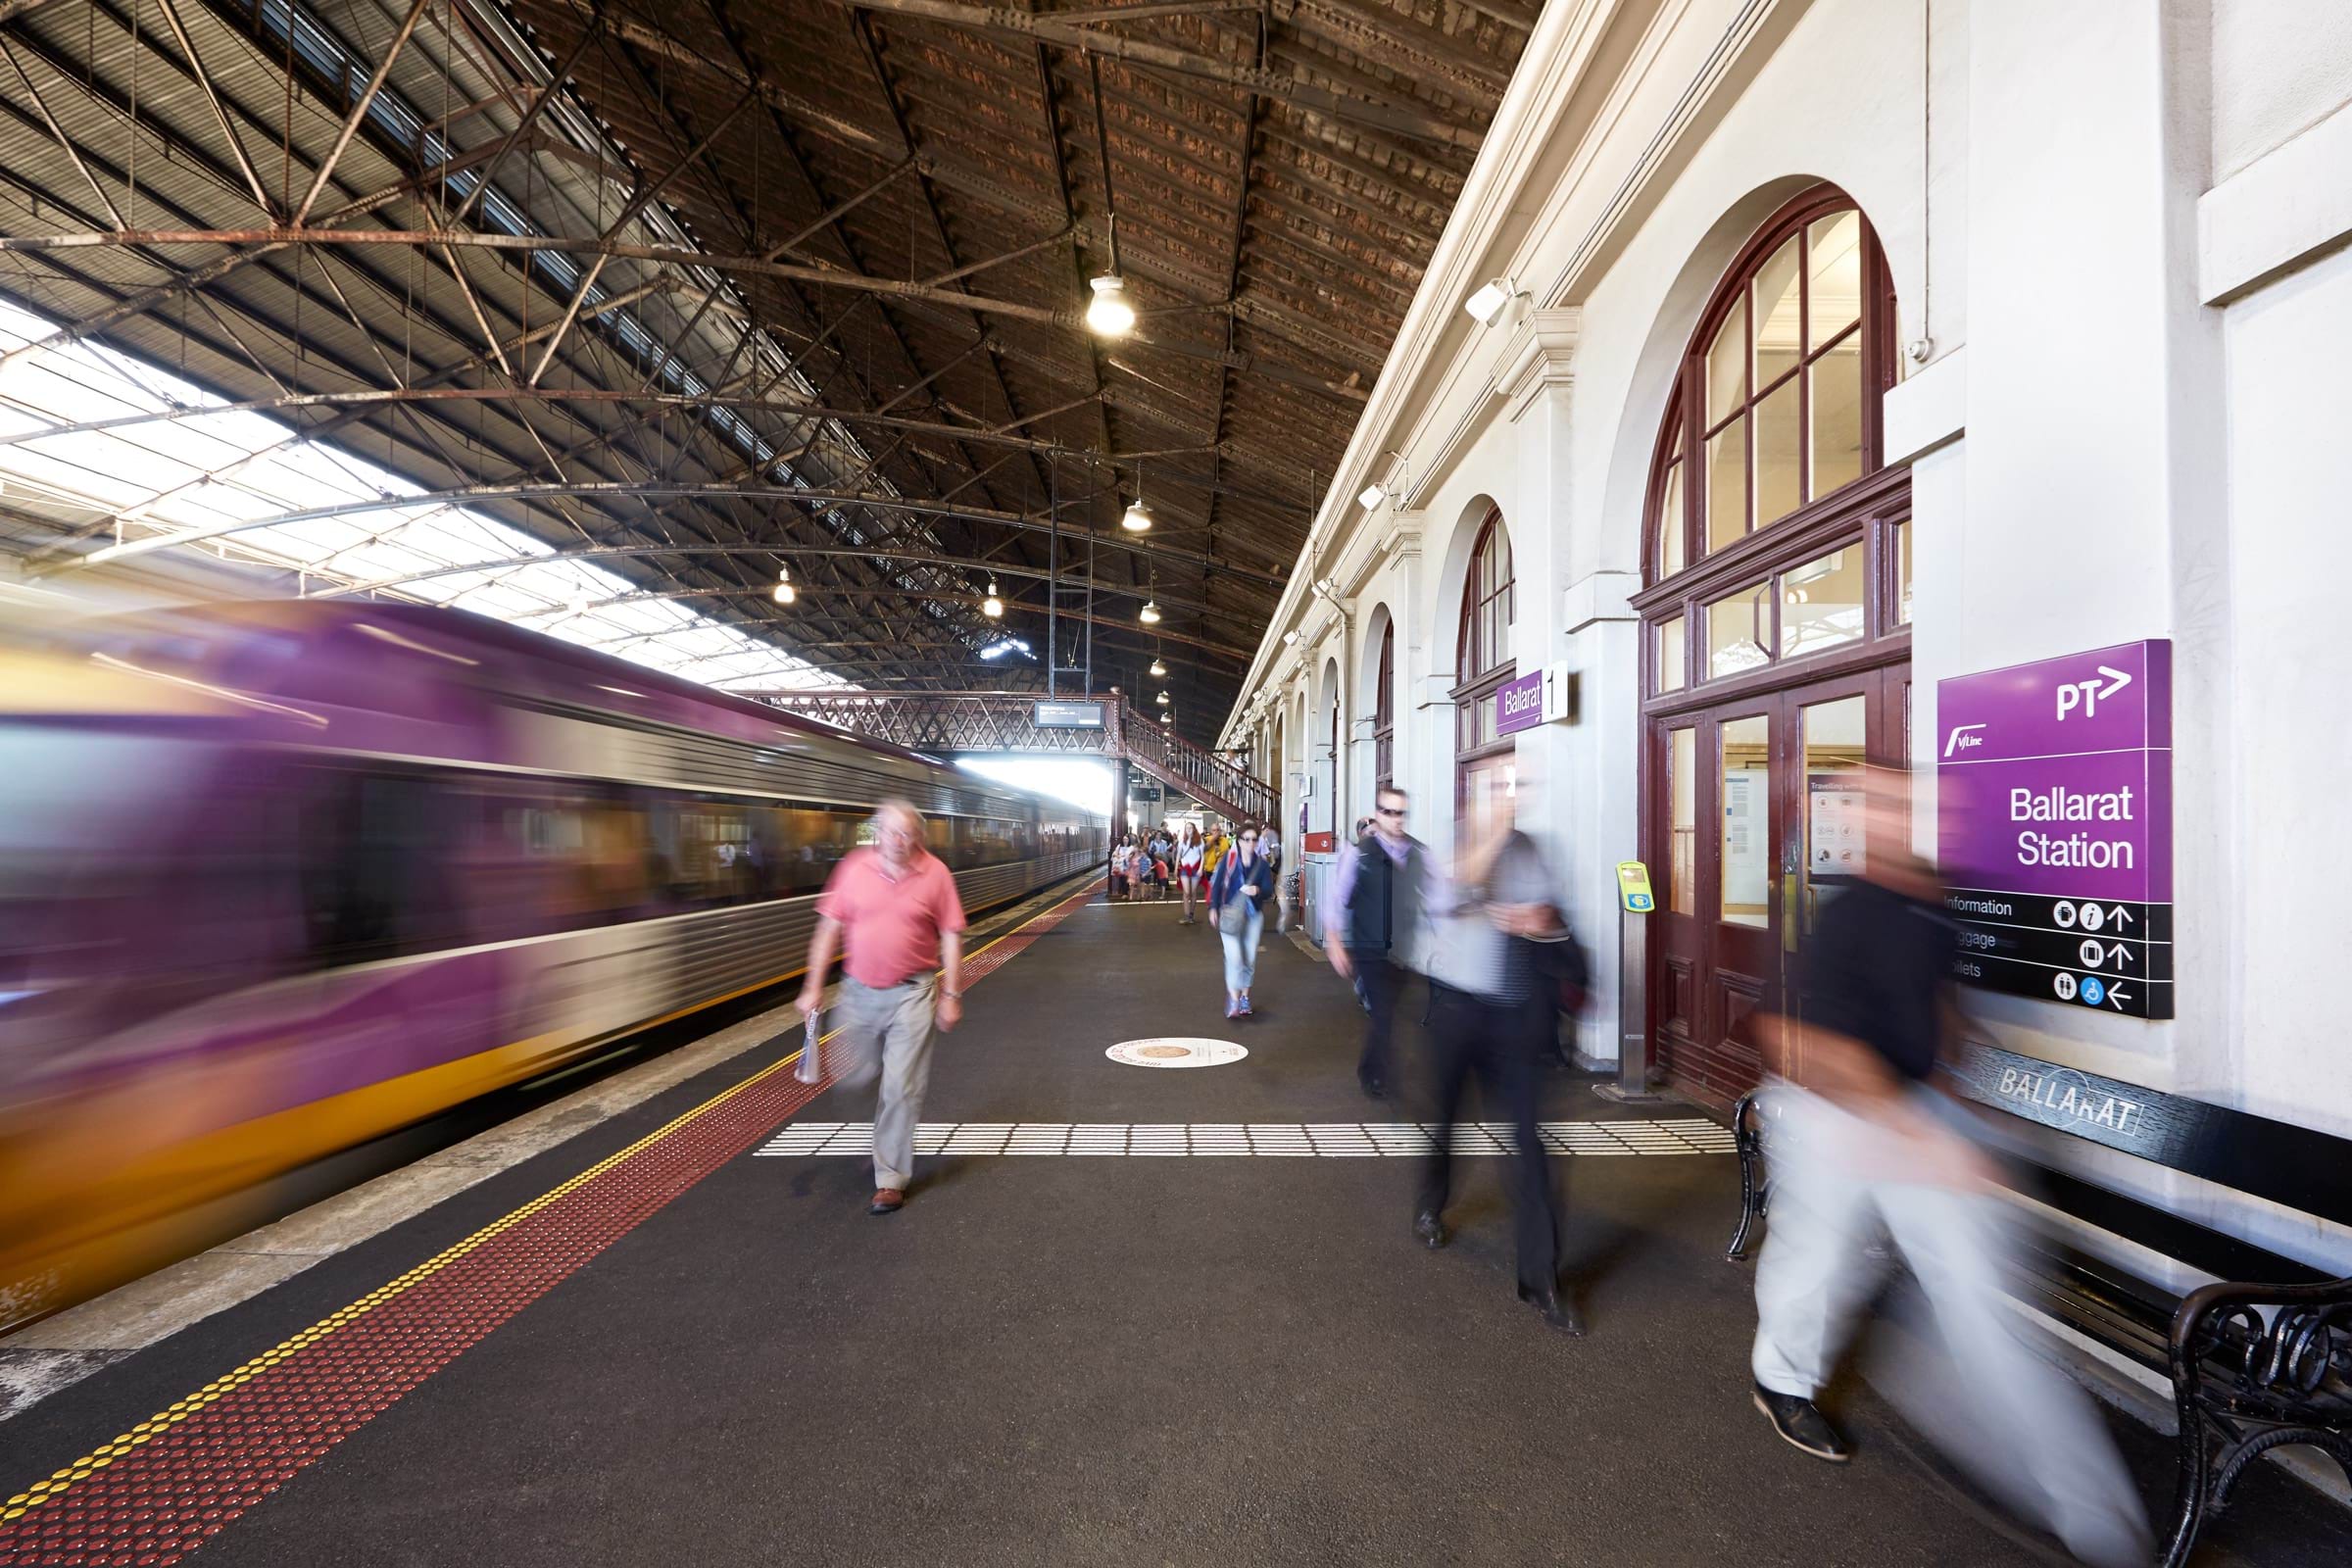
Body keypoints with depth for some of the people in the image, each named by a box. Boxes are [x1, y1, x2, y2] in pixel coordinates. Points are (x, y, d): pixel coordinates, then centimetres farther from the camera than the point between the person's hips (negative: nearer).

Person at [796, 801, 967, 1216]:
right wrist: (814, 987, 1)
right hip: (859, 991, 3)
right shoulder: (854, 867, -5)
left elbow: (951, 937, -5)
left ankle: (891, 1180, 17)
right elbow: (829, 928, 2)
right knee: (854, 1076, 17)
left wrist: (951, 995, -6)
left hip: (911, 994, -3)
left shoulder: (935, 873, -10)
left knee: (901, 1090, 0)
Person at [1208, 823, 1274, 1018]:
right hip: (1230, 914, -3)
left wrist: (1258, 890, -23)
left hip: (1254, 915, 3)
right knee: (1234, 958, -12)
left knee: (1250, 959, 11)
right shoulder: (1228, 860, -5)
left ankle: (1244, 997, 28)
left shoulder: (1261, 863, -1)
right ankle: (1233, 999, 3)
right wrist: (1213, 908, -7)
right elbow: (1216, 884, -1)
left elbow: (1269, 890, -2)